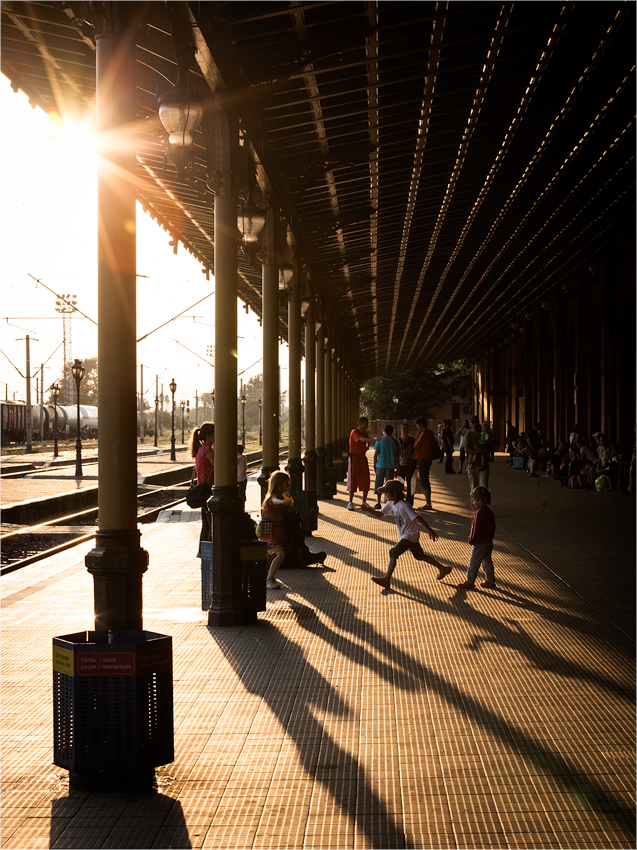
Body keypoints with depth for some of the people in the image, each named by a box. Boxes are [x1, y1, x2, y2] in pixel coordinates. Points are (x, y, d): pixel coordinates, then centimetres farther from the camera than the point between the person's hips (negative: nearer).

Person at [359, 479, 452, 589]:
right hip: (405, 535, 9)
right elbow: (380, 514, 7)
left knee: (393, 552, -15)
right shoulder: (391, 504, 1)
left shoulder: (404, 506, -25)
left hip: (410, 536, -9)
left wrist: (430, 530, -27)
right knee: (419, 555, 18)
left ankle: (386, 579, -14)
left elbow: (418, 518, -26)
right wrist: (368, 509, -9)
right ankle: (443, 569, 31)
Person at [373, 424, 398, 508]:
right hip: (391, 466, 1)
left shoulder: (379, 441, -2)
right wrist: (395, 468, 13)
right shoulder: (394, 441, 4)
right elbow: (396, 456, 6)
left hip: (380, 466, -1)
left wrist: (375, 465, 8)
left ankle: (378, 503, 4)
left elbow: (375, 455, -3)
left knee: (378, 485, 6)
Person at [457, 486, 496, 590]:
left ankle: (470, 582, 6)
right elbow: (492, 527, 14)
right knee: (487, 561, 18)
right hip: (489, 542, 9)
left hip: (480, 543, -9)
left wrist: (472, 539, -9)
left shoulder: (479, 512, -21)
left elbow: (476, 528, -20)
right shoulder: (489, 512, 7)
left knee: (474, 562, 0)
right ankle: (491, 580, 25)